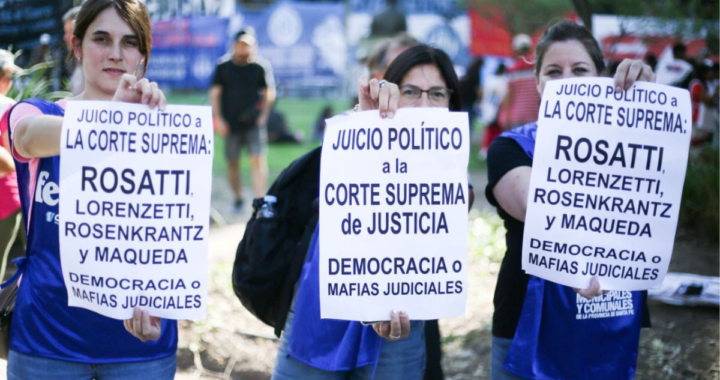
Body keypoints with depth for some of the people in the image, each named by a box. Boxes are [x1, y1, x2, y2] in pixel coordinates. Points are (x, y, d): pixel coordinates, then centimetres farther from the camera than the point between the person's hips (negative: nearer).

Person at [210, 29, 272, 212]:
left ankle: (259, 200, -14)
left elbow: (269, 92, 11)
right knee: (233, 162, 8)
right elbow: (215, 93, 6)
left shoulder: (259, 68, 3)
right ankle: (238, 198, 24)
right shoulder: (223, 68, 4)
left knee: (258, 160, -12)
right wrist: (218, 119, -2)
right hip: (230, 124, 1)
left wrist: (263, 114, 2)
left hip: (254, 123, -1)